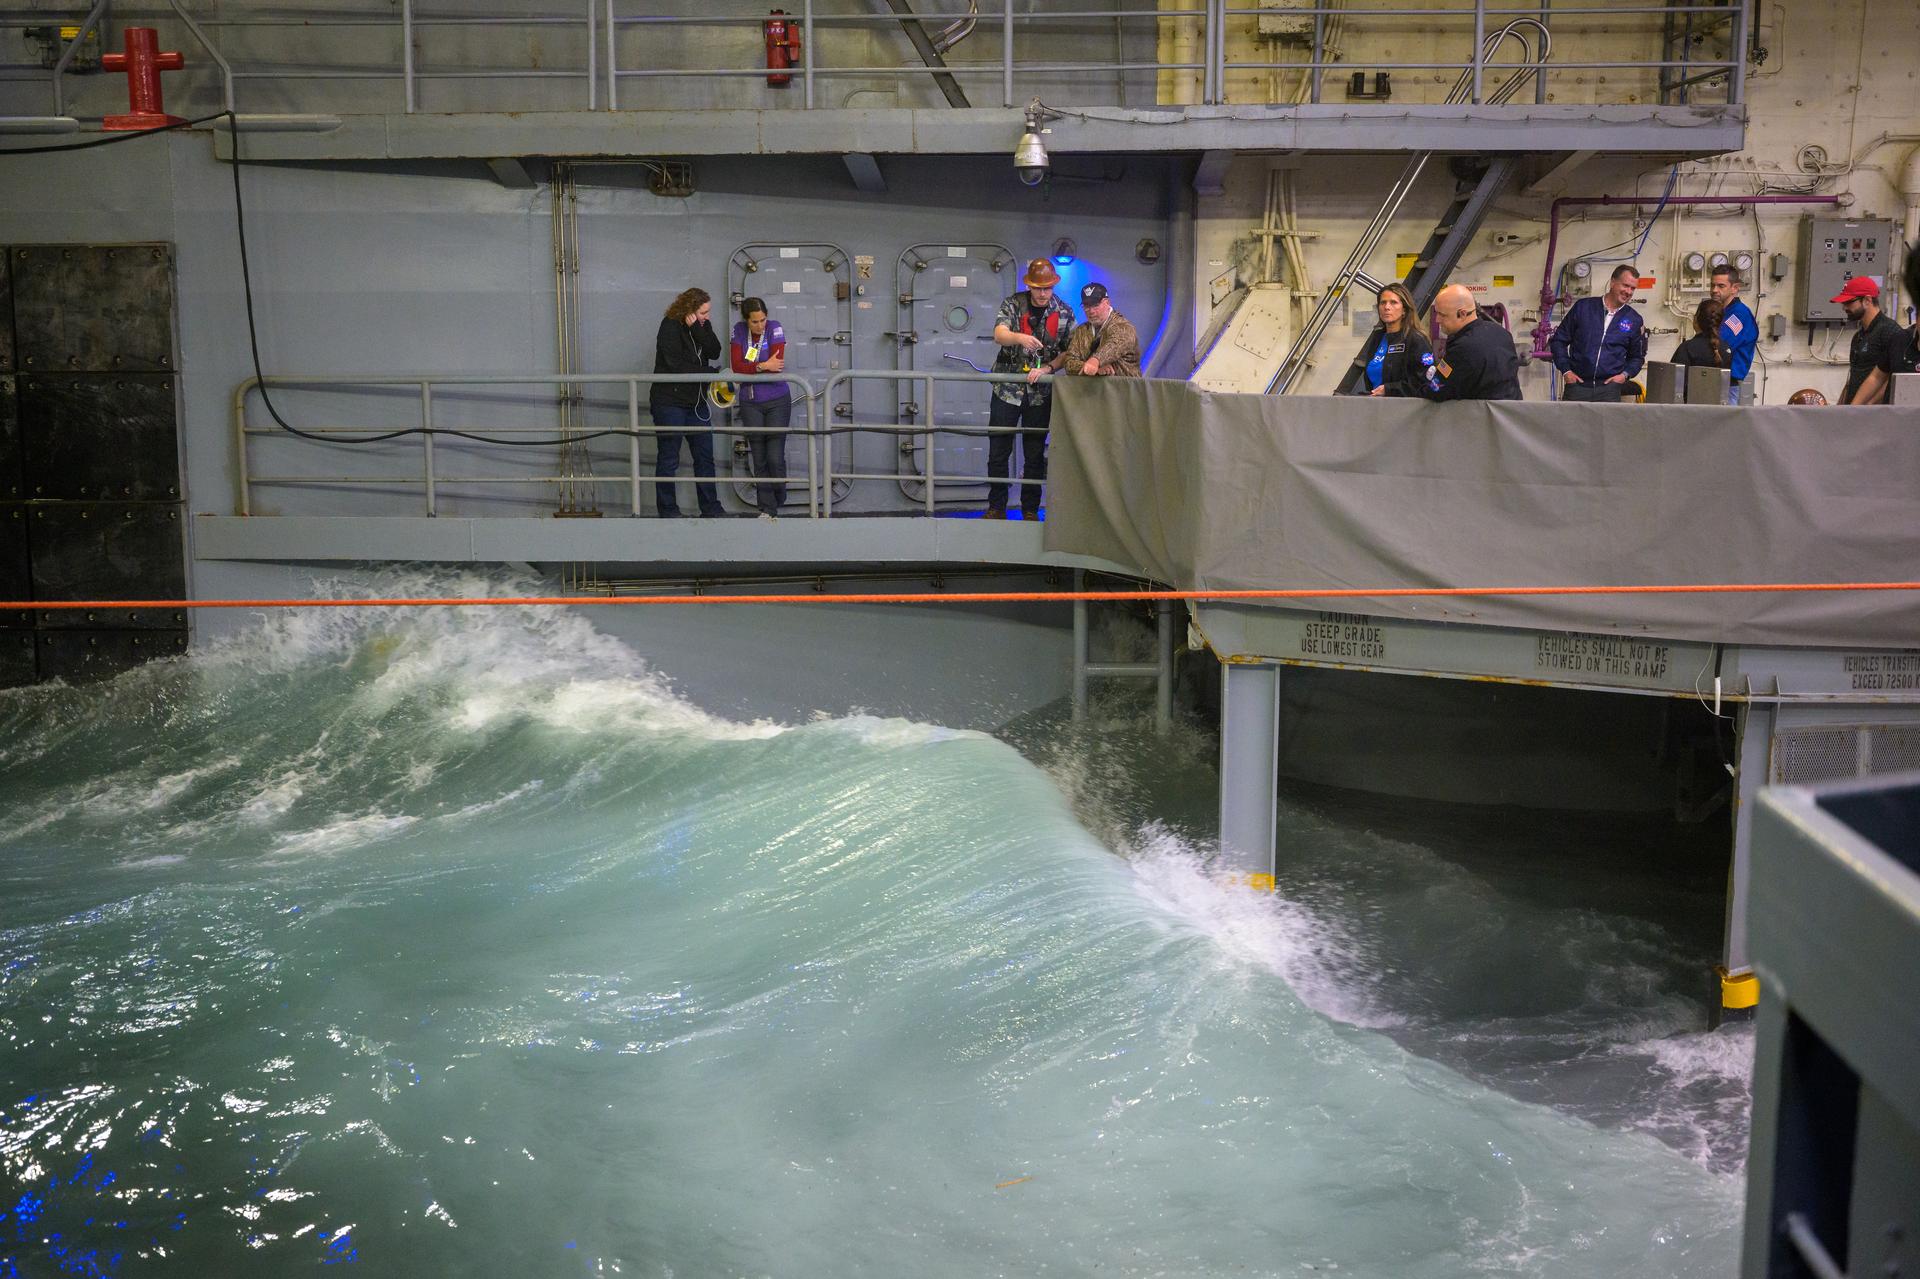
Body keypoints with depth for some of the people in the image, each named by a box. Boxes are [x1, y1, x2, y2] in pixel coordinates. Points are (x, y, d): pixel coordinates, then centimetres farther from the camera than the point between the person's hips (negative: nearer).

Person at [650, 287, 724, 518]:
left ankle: (710, 508, 13)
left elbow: (714, 352, -6)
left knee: (705, 455, 7)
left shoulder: (701, 326, 8)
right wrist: (711, 372, -15)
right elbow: (676, 366, -19)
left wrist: (699, 329, -18)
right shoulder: (670, 327, -11)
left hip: (695, 402, 7)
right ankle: (668, 510, 7)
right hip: (670, 402, -7)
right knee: (669, 459, 0)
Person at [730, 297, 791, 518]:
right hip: (750, 404, 3)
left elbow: (776, 366, -17)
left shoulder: (775, 328, -7)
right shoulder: (739, 330, 1)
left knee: (775, 457, -7)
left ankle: (779, 501, 17)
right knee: (759, 460, 3)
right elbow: (736, 366, -9)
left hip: (777, 401, -3)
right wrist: (763, 366, -20)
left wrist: (748, 369, -11)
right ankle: (767, 510, 10)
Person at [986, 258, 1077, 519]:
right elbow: (999, 334, -19)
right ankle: (996, 507, 13)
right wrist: (1020, 338, -39)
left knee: (1035, 454, 5)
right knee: (998, 451, 2)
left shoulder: (1064, 312, 3)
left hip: (1041, 393, 1)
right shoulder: (1012, 305, -2)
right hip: (1008, 388, -1)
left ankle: (1030, 509, 15)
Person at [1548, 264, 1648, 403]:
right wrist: (1565, 370, 0)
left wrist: (1625, 375, 2)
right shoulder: (1583, 307, 5)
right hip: (1577, 384, 0)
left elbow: (1637, 356, 21)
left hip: (1609, 388, 1)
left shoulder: (1635, 321, 9)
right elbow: (1559, 340, 10)